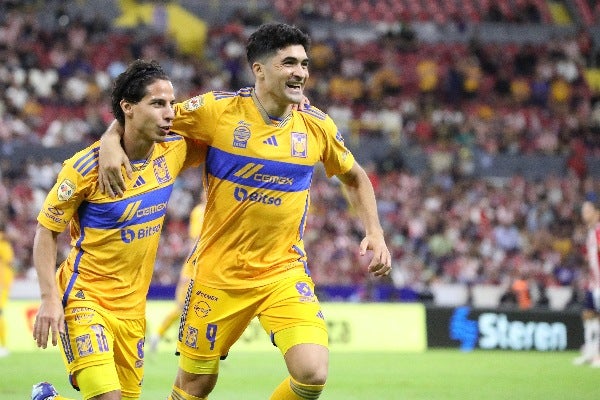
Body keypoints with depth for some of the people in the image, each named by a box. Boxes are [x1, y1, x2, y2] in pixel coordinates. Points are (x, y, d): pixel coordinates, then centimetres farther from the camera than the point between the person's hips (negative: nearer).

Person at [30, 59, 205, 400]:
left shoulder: (174, 151, -3)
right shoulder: (87, 167, -17)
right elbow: (46, 230, -8)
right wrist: (50, 298, -16)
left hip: (132, 306, 6)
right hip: (85, 299, -6)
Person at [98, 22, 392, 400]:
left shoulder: (317, 125, -2)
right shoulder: (218, 109, -10)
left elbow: (355, 178, 16)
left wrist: (375, 233, 3)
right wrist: (111, 141, -18)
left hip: (285, 271, 1)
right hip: (219, 270, -1)